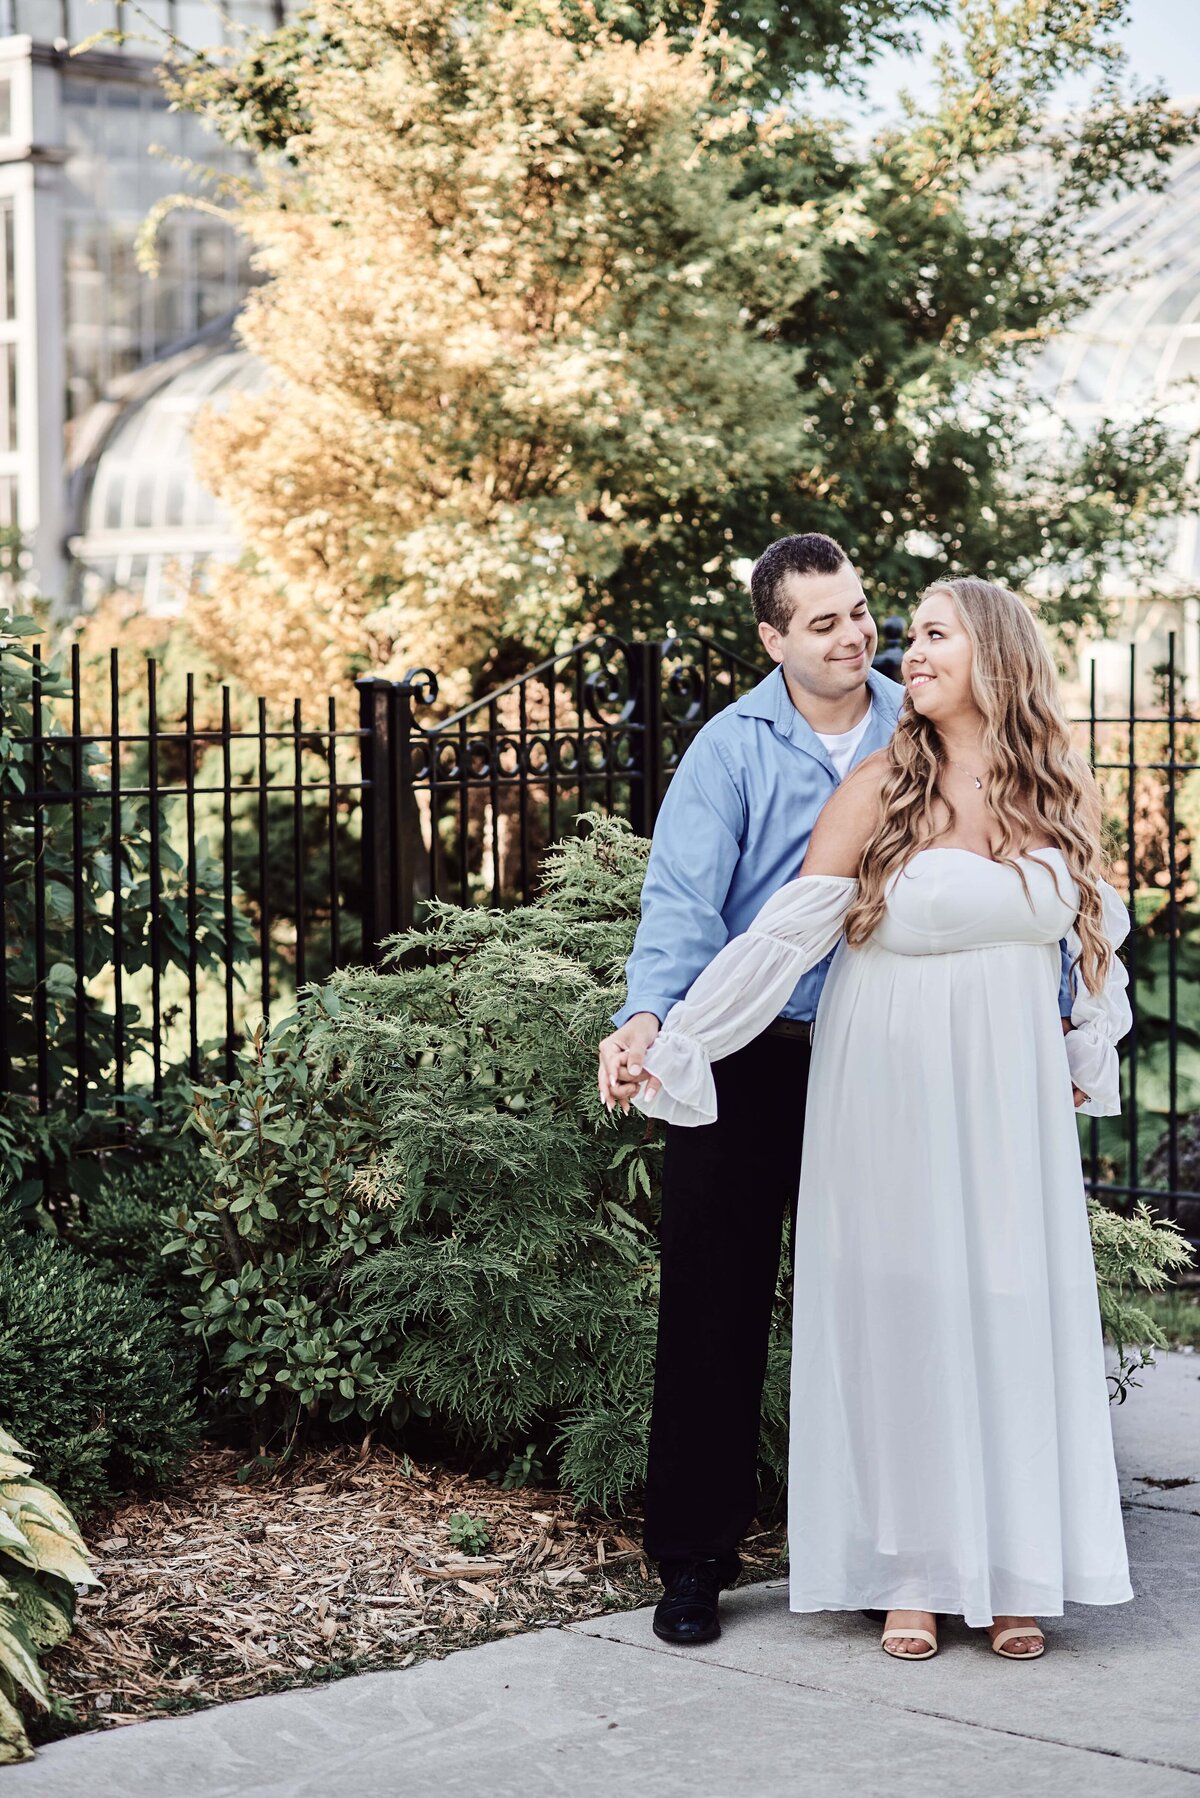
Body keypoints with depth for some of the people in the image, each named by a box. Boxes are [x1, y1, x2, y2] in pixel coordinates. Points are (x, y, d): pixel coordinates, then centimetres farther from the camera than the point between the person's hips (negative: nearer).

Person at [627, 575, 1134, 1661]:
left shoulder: (1066, 794, 3)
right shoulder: (880, 790, -7)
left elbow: (1097, 935, 17)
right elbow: (784, 935, -10)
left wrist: (1090, 1064, 20)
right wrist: (672, 1047, -15)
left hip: (1014, 1094, 3)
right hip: (894, 1094, -3)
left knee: (1019, 1315, 3)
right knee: (901, 1315, 0)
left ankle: (1015, 1574, 13)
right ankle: (912, 1574, 9)